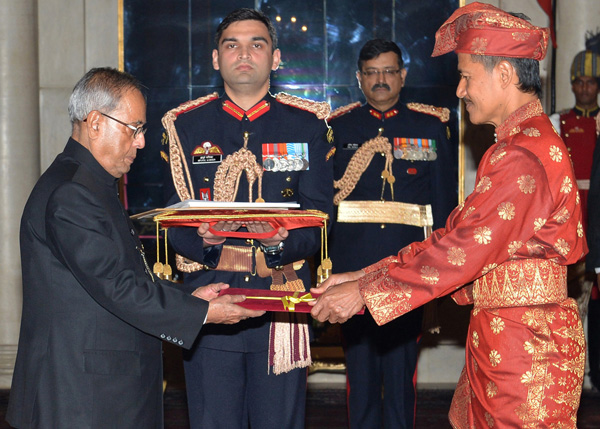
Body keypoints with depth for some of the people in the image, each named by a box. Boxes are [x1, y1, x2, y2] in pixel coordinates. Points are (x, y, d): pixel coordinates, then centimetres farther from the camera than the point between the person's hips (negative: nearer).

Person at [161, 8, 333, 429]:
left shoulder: (307, 125, 8)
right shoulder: (184, 125, 8)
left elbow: (319, 218, 3)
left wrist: (285, 239, -19)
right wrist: (200, 238, -17)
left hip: (283, 301, 0)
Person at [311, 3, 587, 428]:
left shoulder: (523, 157, -19)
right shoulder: (531, 142, 15)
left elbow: (464, 249, -20)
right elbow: (457, 237, 12)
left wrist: (364, 292, -13)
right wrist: (365, 275, 6)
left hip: (526, 346, -9)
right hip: (501, 338, 9)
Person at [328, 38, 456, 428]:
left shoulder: (431, 126, 6)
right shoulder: (338, 127, 7)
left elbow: (445, 202, 7)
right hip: (354, 267, 1)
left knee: (402, 369, 4)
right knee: (360, 369, 8)